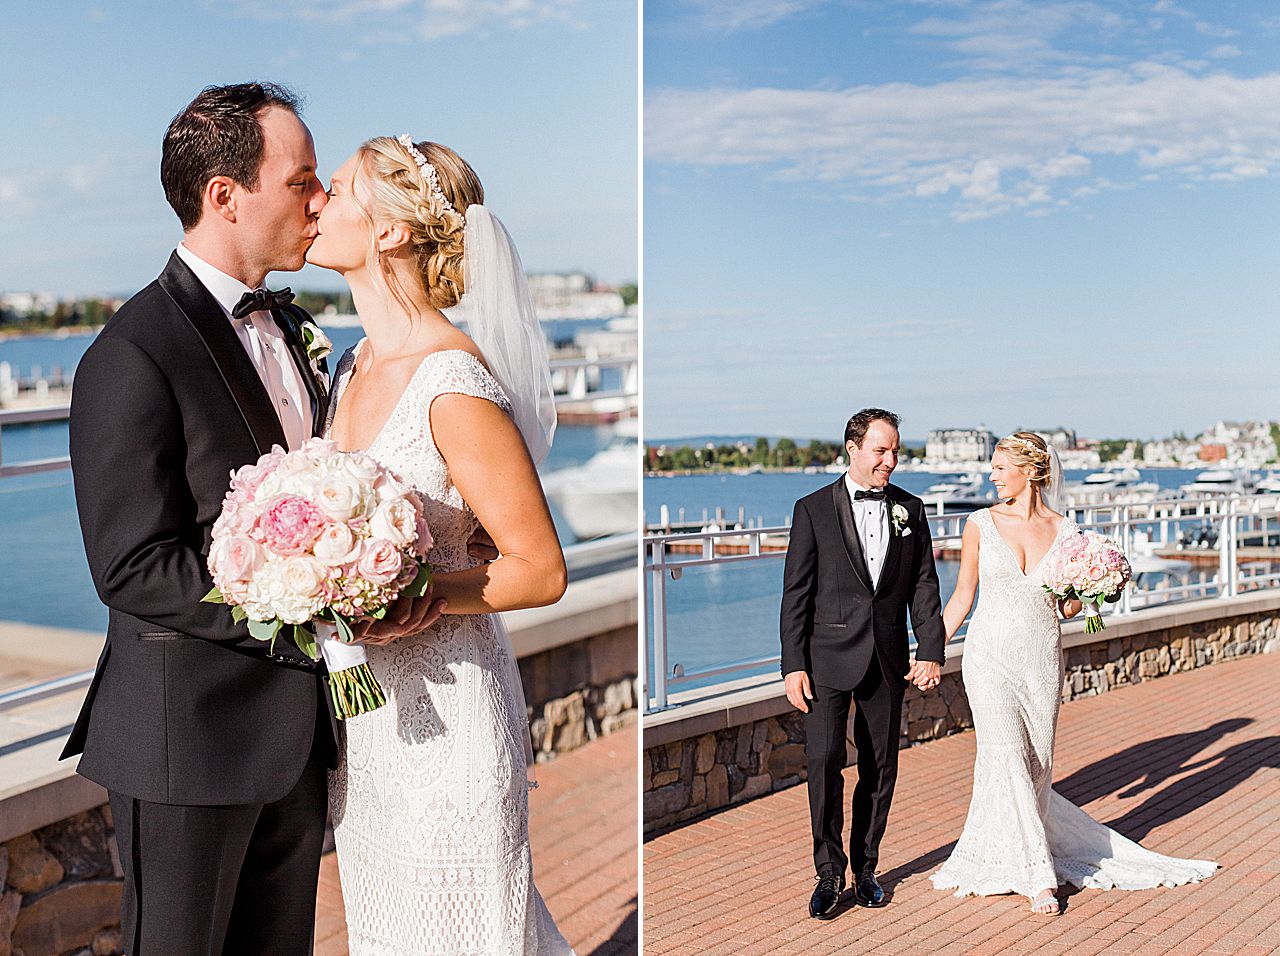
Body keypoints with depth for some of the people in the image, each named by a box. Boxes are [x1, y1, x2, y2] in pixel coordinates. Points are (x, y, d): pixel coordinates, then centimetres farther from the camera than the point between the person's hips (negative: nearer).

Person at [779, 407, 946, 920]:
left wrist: (931, 652, -2)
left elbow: (924, 586, 8)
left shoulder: (910, 509, 8)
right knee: (824, 761, -10)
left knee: (880, 768, 8)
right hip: (830, 657, -3)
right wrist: (793, 666, -8)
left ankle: (865, 868, 22)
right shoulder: (813, 509, -2)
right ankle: (829, 873, 4)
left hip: (888, 660, 3)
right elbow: (795, 594, -3)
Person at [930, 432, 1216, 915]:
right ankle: (1039, 874, -8)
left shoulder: (1063, 530, 2)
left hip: (1042, 658, 2)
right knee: (1008, 758, -12)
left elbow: (1068, 608, 10)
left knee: (1037, 763, 7)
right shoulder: (981, 524, -1)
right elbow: (962, 595, 7)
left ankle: (1023, 847, 28)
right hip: (991, 656, -2)